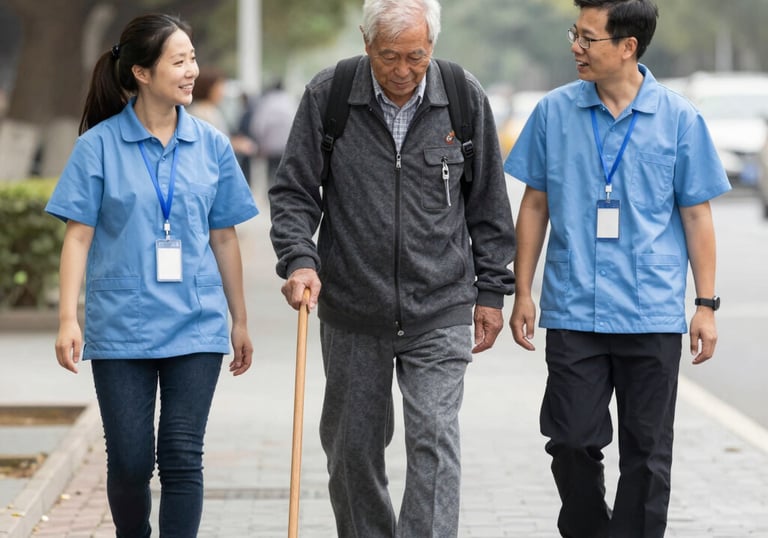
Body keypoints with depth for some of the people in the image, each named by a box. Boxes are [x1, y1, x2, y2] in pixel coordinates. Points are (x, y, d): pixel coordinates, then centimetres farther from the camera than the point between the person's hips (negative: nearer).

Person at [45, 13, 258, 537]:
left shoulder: (212, 145, 4)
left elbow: (224, 239, 10)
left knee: (182, 459, -2)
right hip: (121, 328, -1)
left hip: (196, 324, 1)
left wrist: (240, 321, 12)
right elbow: (78, 237, -3)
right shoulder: (99, 145, -3)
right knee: (130, 462, 4)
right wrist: (69, 318, -10)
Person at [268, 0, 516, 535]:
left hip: (440, 314, -1)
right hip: (351, 311, 1)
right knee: (352, 449, 11)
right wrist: (299, 259, -17)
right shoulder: (327, 95, -5)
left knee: (434, 442, -10)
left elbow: (488, 204, 6)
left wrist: (491, 289, 7)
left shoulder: (466, 98, -2)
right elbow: (294, 191, -1)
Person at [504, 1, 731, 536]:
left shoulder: (679, 118, -1)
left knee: (646, 452, 4)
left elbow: (696, 215, 4)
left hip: (654, 316, -1)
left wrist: (707, 305, 1)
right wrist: (523, 293, 6)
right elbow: (535, 206, 10)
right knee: (573, 442, 3)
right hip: (573, 312, 1)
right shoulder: (555, 111, 3)